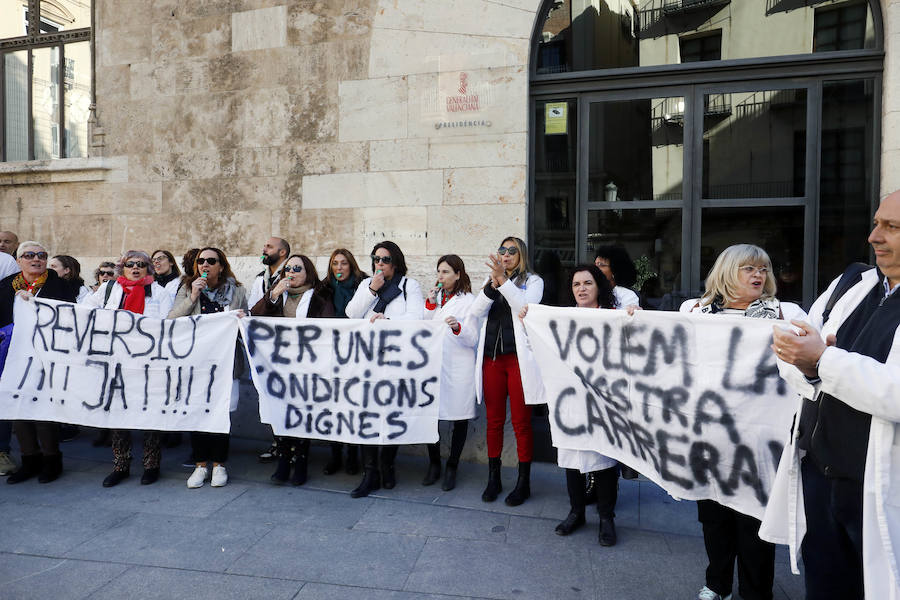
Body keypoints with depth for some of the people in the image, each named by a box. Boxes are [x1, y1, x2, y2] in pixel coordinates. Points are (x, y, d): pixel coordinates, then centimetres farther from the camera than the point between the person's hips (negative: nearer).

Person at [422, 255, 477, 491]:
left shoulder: (468, 301, 0)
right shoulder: (436, 298, 17)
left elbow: (473, 338, -6)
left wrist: (458, 327, -25)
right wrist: (430, 303, 1)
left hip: (459, 367, -4)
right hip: (434, 365, 4)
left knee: (460, 419, 4)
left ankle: (452, 468, 19)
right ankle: (434, 464, 21)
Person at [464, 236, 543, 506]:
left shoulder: (533, 281, 7)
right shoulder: (491, 283, 17)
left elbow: (524, 306, -13)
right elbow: (476, 312, 1)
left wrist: (503, 279, -21)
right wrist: (492, 284, -12)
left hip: (518, 357, -3)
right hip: (491, 357, 4)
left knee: (521, 422, 0)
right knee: (494, 420, 10)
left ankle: (523, 482, 13)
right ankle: (493, 479, 22)